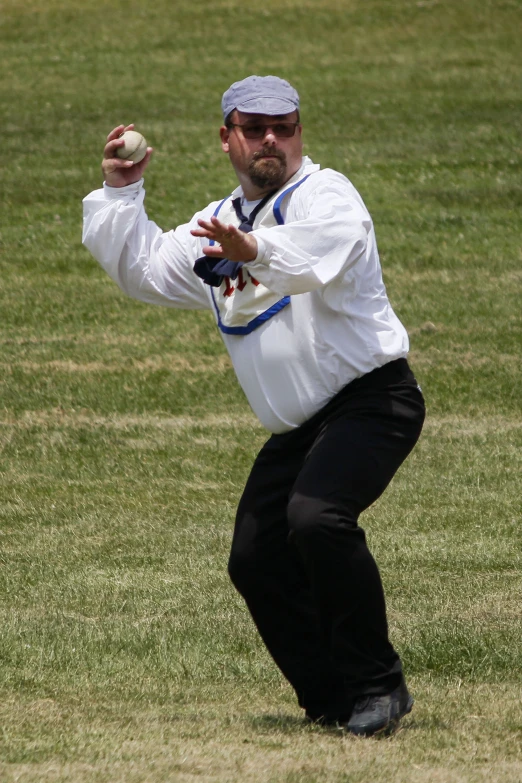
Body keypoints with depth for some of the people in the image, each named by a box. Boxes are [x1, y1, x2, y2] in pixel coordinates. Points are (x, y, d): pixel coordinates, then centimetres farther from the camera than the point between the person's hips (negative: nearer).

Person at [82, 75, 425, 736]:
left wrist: (257, 252, -53)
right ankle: (331, 701, 13)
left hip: (372, 399, -9)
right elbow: (140, 269, 23)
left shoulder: (324, 193, -10)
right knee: (256, 561, 2)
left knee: (317, 519, -29)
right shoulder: (218, 226, 15)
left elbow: (322, 249, -33)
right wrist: (120, 193, 10)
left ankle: (378, 684, -19)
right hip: (299, 427, 9)